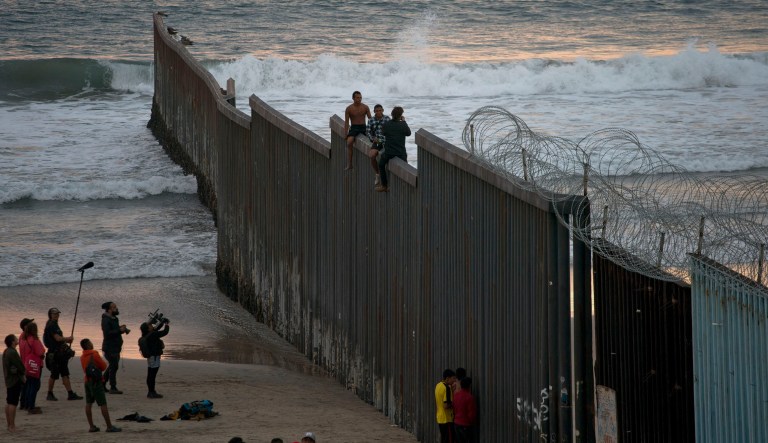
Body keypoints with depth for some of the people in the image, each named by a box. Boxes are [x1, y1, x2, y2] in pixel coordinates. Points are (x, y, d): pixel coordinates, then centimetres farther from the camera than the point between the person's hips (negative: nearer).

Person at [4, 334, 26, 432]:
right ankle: (12, 426, -7)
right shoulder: (13, 353, -20)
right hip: (15, 380, -10)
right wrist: (22, 372, 2)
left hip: (9, 380, 10)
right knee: (13, 403, -7)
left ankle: (9, 424, 20)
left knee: (9, 402, 13)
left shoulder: (6, 351, 10)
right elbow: (21, 367, -18)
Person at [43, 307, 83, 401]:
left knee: (65, 374, 5)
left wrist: (66, 341, 9)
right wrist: (68, 338, -6)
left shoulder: (55, 325, 18)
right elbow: (57, 338, -20)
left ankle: (70, 394, 3)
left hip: (61, 353, 10)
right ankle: (50, 394, 9)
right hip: (54, 354, -10)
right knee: (54, 374, -3)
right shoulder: (50, 326, -13)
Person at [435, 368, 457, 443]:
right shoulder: (446, 388, -19)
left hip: (440, 418, 9)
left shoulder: (438, 386, 10)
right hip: (447, 420, -9)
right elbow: (446, 405, -25)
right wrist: (453, 404, -7)